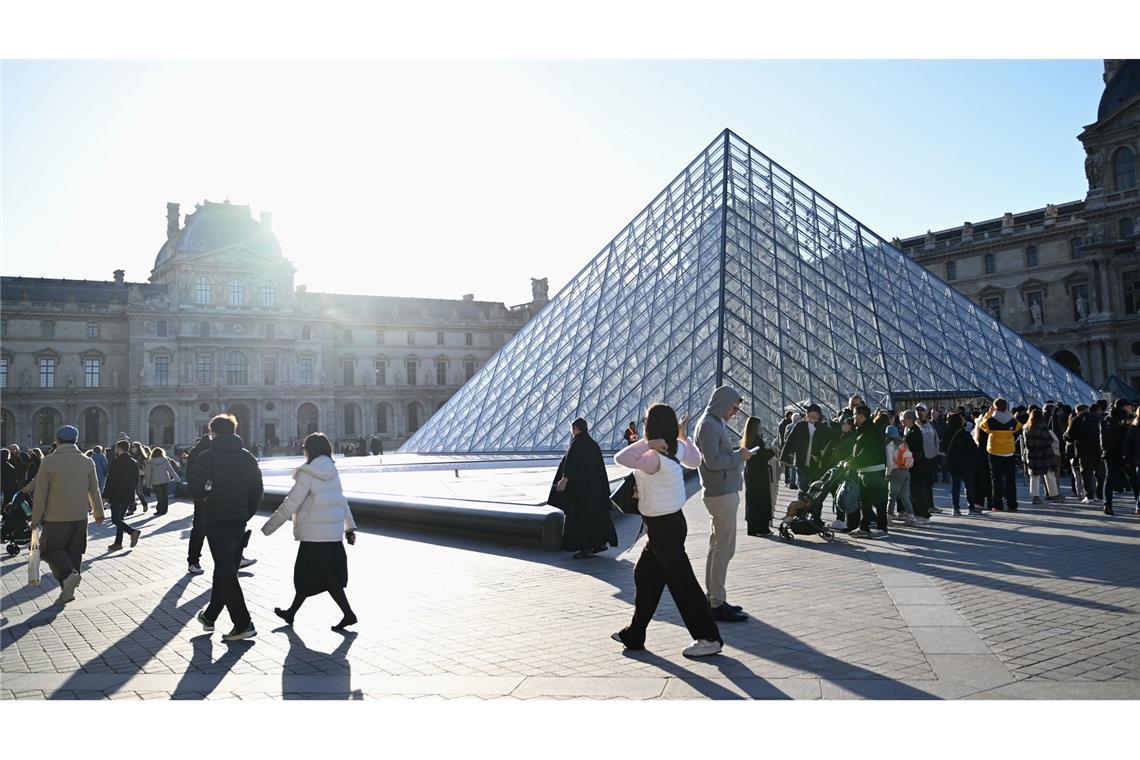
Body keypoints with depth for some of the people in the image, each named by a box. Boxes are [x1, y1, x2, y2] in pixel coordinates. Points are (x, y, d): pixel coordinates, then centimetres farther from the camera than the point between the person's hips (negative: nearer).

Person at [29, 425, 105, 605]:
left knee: (52, 550, 8)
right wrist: (98, 513, 20)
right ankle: (68, 590, 13)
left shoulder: (49, 462, -8)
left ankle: (69, 574, -16)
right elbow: (94, 491, 9)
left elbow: (40, 494, -6)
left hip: (55, 518, -4)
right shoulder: (87, 462, 3)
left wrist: (36, 519, 2)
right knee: (74, 551, 12)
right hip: (80, 517, 4)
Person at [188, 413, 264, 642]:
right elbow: (257, 493, 6)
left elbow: (196, 491, -14)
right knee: (226, 570, 17)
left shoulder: (207, 457, -10)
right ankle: (210, 616, 32)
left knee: (226, 572, -4)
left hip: (215, 521, -5)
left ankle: (243, 624, -8)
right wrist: (246, 515, 14)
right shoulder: (247, 458, 6)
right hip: (239, 521, 6)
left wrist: (209, 493, 8)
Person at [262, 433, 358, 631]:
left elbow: (290, 504, -14)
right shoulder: (333, 472, 10)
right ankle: (291, 612, 26)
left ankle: (348, 614, -4)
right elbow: (342, 501, 13)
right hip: (333, 532, 8)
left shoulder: (307, 474, -13)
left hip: (315, 534, -8)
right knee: (305, 573, 17)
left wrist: (268, 528, -6)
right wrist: (349, 527, 17)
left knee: (326, 577, -2)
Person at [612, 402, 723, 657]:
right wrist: (683, 436, 27)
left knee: (682, 581, 0)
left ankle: (709, 638, 10)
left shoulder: (655, 459, -25)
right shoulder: (676, 449, 0)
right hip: (669, 522, 9)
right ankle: (634, 634, 27)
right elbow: (695, 460, 19)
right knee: (644, 575, 17)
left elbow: (620, 458, -28)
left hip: (664, 527, -9)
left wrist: (647, 443, -23)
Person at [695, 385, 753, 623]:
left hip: (724, 492, 10)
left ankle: (712, 597, 22)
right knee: (724, 548, -6)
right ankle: (717, 604, -1)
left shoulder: (716, 423, 17)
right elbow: (713, 461, -21)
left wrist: (739, 454, 6)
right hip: (721, 494, -10)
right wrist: (739, 455, -11)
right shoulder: (708, 425, -14)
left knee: (717, 547, 14)